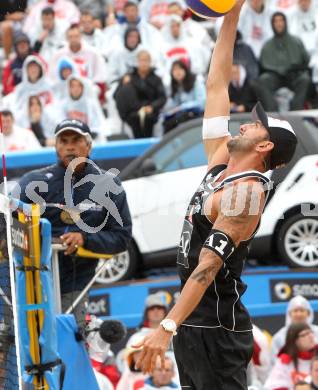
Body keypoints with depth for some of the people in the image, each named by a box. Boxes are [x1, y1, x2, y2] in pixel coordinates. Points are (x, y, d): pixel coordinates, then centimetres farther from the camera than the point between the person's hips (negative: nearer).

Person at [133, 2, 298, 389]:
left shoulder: (246, 193, -16)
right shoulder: (221, 162, 8)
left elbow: (208, 266, -25)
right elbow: (216, 84, 13)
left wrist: (167, 328, -31)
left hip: (217, 328, -9)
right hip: (191, 320, 9)